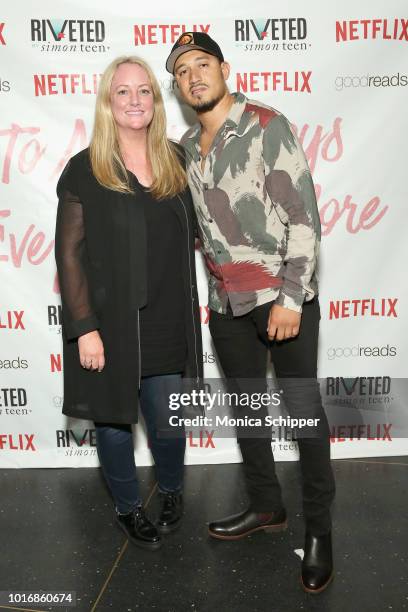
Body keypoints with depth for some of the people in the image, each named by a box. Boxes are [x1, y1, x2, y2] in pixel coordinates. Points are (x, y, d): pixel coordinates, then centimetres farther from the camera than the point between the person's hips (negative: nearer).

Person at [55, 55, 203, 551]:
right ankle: (128, 507, 39)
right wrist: (84, 327, -13)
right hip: (110, 325, -2)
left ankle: (171, 491, 43)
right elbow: (69, 253, -8)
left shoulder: (176, 161, 6)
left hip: (167, 324, 3)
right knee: (114, 422, 13)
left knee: (168, 424, 12)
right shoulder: (84, 170, -6)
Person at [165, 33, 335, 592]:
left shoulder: (268, 126, -8)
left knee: (304, 411, 3)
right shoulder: (186, 146, 10)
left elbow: (304, 217, -13)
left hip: (283, 296, -6)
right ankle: (266, 507, 34)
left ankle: (318, 529, 21)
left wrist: (291, 298, -18)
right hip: (226, 303, 6)